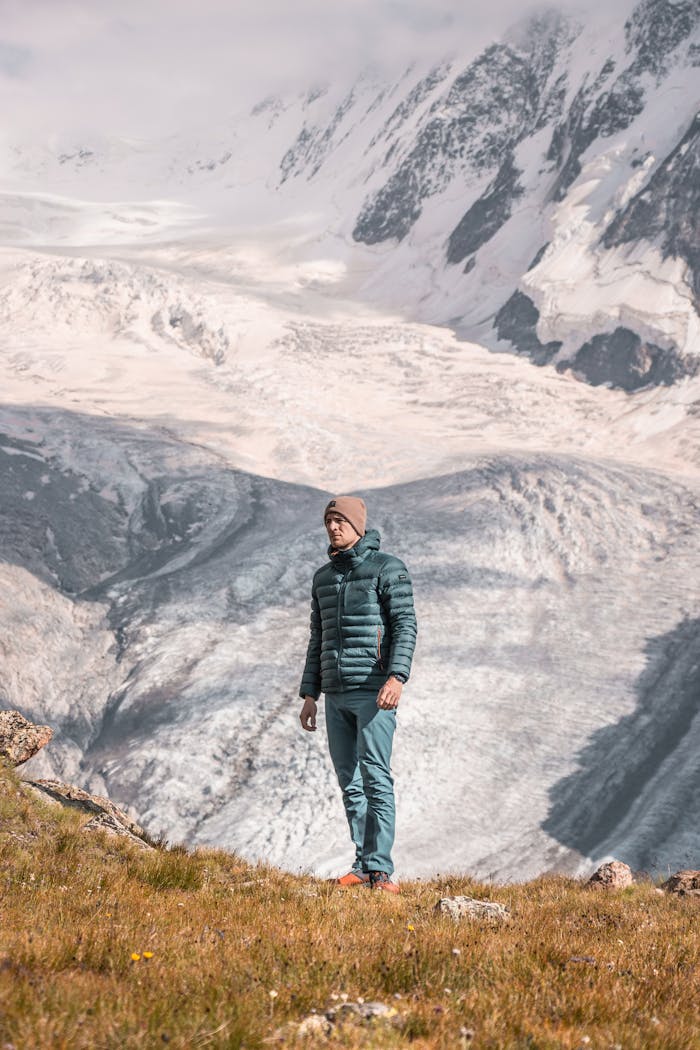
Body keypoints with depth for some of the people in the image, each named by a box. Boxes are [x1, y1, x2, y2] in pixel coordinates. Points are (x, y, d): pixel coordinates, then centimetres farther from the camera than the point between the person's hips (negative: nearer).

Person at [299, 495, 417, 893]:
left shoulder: (388, 568, -4)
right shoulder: (324, 577, 16)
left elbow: (405, 626, -12)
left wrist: (397, 677, -26)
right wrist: (310, 694, 15)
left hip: (374, 691, -7)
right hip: (337, 695, 7)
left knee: (375, 779, -12)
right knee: (350, 784, 7)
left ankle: (380, 870, -13)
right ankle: (363, 865, 13)